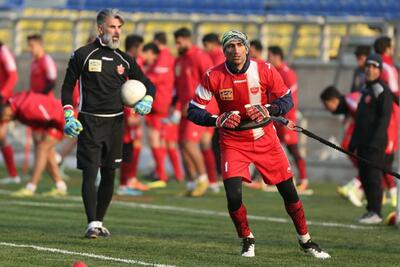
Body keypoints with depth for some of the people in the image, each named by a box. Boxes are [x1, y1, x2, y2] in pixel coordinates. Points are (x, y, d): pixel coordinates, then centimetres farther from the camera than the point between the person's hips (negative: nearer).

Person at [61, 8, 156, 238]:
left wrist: (146, 102, -3)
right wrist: (69, 116, -5)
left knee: (109, 174, 7)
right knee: (90, 172, -12)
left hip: (116, 122, 4)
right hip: (90, 122, -4)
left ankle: (99, 221, 19)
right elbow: (68, 86, 5)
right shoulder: (83, 55, 1)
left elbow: (148, 85, 18)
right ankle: (92, 224, -18)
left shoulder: (124, 60, 10)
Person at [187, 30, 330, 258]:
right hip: (233, 143, -1)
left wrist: (268, 110, -20)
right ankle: (247, 240, 9)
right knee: (233, 196, -18)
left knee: (289, 192, 5)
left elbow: (287, 100, 0)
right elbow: (194, 111, -8)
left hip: (265, 139, 1)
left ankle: (306, 241, 25)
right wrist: (218, 120, -25)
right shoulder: (214, 77, -13)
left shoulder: (265, 71, -11)